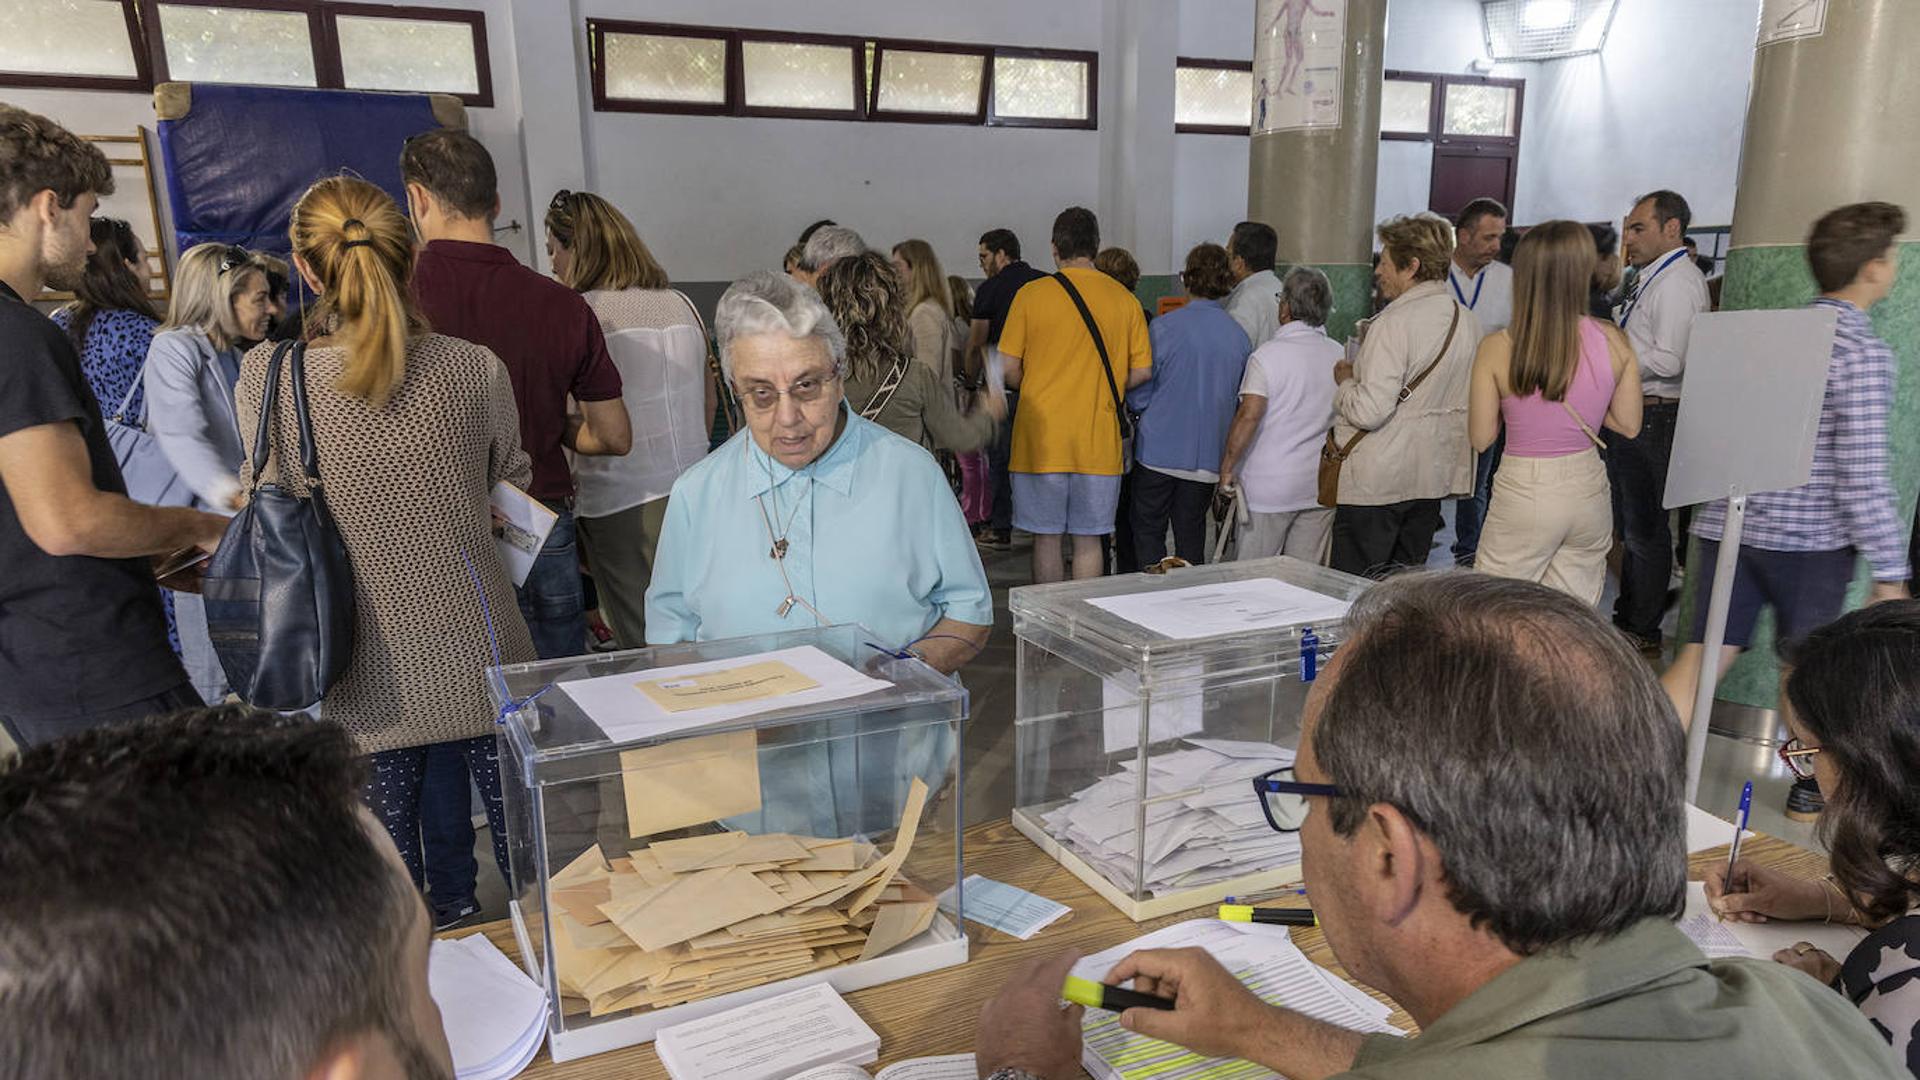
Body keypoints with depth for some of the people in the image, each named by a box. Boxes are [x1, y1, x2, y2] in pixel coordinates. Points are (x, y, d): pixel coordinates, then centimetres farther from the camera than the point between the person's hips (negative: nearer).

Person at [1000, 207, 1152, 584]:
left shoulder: (1031, 295, -4)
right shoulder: (1125, 300, 1)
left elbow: (1009, 369, -3)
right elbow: (1142, 371, 3)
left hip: (1042, 438, -1)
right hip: (1098, 441, 2)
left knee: (1047, 537, 9)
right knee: (1088, 540, 10)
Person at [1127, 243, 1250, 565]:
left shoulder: (1164, 327, -11)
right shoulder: (1239, 336, 2)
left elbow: (1139, 396, -6)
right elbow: (1238, 397, 12)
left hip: (1159, 450, -4)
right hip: (1208, 454, 4)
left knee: (1148, 530, 7)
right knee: (1192, 536, 13)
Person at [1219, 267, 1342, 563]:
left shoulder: (1268, 355, -12)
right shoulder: (1340, 355, 5)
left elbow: (1249, 416, -20)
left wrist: (1227, 467, -12)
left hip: (1271, 487, -5)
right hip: (1322, 487, 5)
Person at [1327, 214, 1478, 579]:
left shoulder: (1394, 323, -18)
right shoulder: (1467, 320, 6)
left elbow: (1370, 411, -24)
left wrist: (1344, 380, -4)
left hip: (1376, 480, -8)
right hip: (1434, 476, 8)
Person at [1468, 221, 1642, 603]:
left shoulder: (1497, 348, -13)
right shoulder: (1613, 341, -6)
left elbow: (1481, 438, -6)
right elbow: (1629, 425, 5)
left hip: (1524, 493, -3)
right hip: (1589, 490, 3)